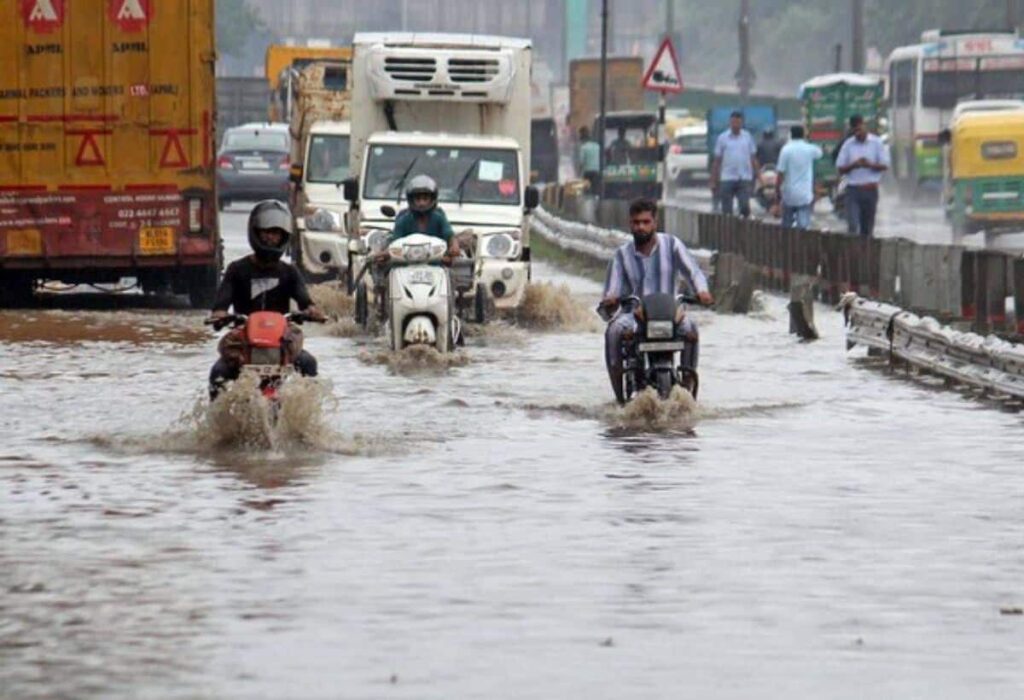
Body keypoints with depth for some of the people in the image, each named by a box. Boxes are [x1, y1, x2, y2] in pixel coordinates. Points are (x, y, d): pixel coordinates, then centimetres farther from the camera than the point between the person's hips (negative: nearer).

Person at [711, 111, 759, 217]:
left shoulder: (748, 137, 8)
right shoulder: (722, 138, 4)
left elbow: (753, 159, 11)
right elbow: (717, 161, 6)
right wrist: (713, 182, 3)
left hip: (744, 179, 1)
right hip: (727, 179, -1)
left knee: (745, 208, -9)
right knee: (727, 212, 0)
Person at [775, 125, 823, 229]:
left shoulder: (786, 149, -8)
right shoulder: (810, 149, -1)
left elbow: (781, 173, -10)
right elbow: (820, 153, 26)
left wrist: (777, 189, 0)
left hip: (789, 193, -1)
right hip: (805, 195, 1)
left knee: (786, 226, 14)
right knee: (803, 224, -5)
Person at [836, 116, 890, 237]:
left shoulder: (877, 143, 2)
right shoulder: (848, 145, 4)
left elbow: (885, 165, 1)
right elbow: (840, 169, 4)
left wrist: (870, 165, -18)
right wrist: (853, 165, -16)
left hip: (870, 189, 0)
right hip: (853, 189, 0)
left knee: (867, 227, 7)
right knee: (853, 225, -12)